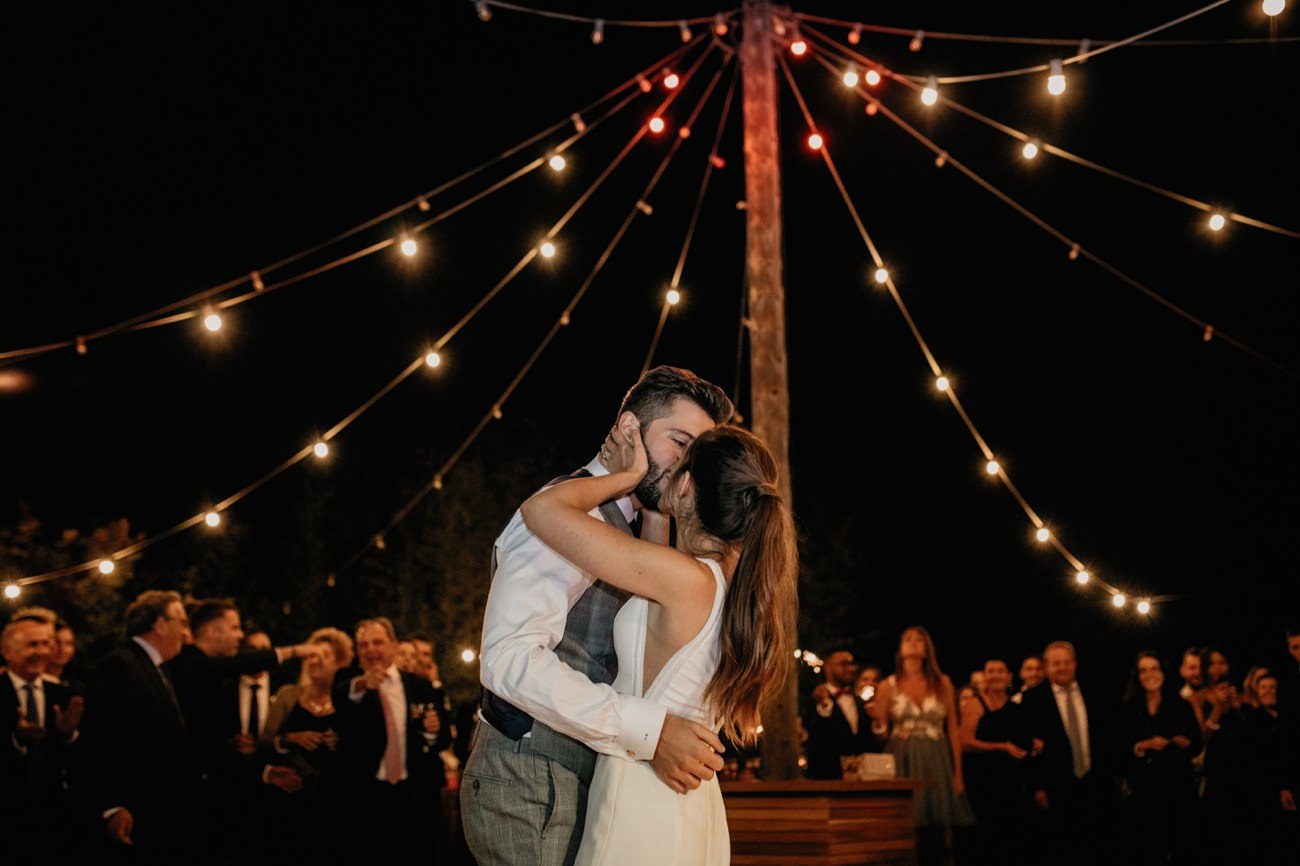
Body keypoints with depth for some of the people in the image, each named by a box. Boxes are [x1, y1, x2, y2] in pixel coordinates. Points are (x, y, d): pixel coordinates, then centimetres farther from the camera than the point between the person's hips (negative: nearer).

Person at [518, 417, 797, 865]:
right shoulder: (742, 584, 3)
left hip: (640, 801, -8)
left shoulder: (686, 578, -20)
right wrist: (638, 483, 19)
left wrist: (629, 476, -3)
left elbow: (541, 508, -20)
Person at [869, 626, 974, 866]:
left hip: (936, 764, 1)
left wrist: (958, 774, 1)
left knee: (939, 836, -4)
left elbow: (953, 730, 7)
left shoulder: (942, 683, 9)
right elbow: (881, 734, 6)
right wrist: (877, 721, -16)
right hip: (902, 763, -1)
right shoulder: (888, 686, 6)